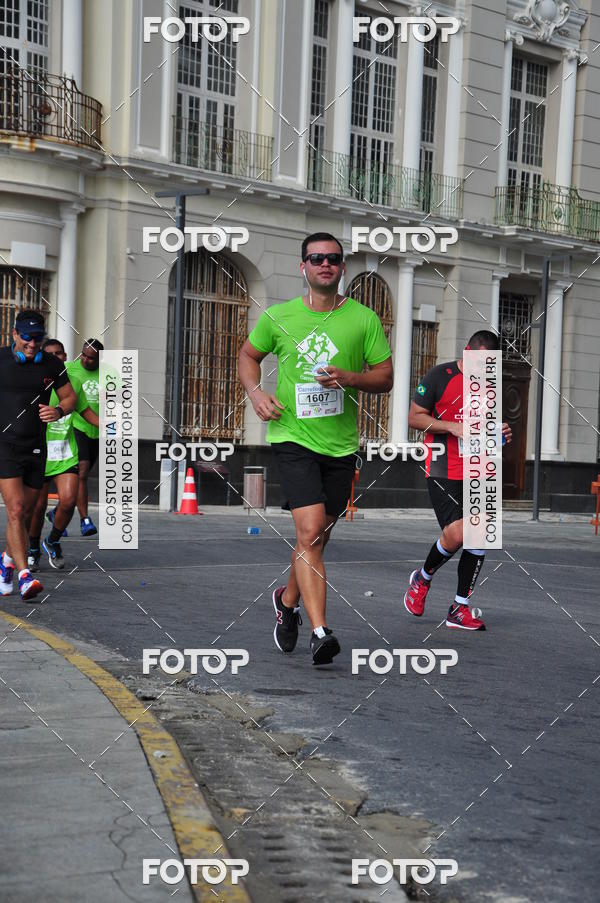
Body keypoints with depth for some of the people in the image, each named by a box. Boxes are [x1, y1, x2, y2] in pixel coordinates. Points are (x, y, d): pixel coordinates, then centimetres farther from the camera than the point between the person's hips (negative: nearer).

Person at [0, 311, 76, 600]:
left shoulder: (52, 364, 5)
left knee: (25, 513, 12)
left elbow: (70, 397, 15)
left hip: (36, 448, 4)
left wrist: (58, 411, -7)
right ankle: (24, 575, -19)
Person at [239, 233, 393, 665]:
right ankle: (320, 631, -19)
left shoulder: (364, 319, 3)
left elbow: (386, 377, 5)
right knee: (310, 532, -18)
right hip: (293, 438, -2)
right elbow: (249, 355, 19)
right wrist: (256, 392, 0)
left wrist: (349, 378, -14)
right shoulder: (278, 317, 3)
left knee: (318, 537, 13)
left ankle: (288, 600, 40)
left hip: (342, 443, 2)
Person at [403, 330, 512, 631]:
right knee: (457, 533, -17)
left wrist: (501, 433, 5)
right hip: (444, 470, -6)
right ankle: (422, 578, 14)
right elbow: (414, 417, -6)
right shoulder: (440, 376, -4)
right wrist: (453, 427, -17)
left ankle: (459, 609, 9)